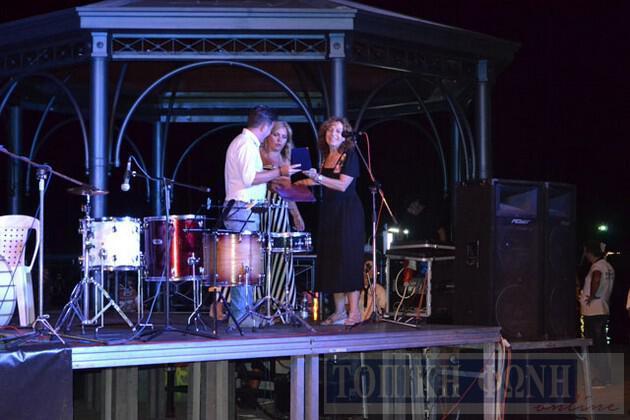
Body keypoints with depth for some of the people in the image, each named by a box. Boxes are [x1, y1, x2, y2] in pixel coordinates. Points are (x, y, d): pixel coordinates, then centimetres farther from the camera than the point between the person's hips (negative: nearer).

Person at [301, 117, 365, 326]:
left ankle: (354, 311, -7)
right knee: (331, 259, 5)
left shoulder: (350, 155, -7)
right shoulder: (326, 157, 13)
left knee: (348, 258, -9)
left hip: (348, 212, -7)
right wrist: (304, 182, 14)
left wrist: (318, 177, -24)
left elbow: (342, 185, -17)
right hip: (329, 211, 7)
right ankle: (339, 311, 10)